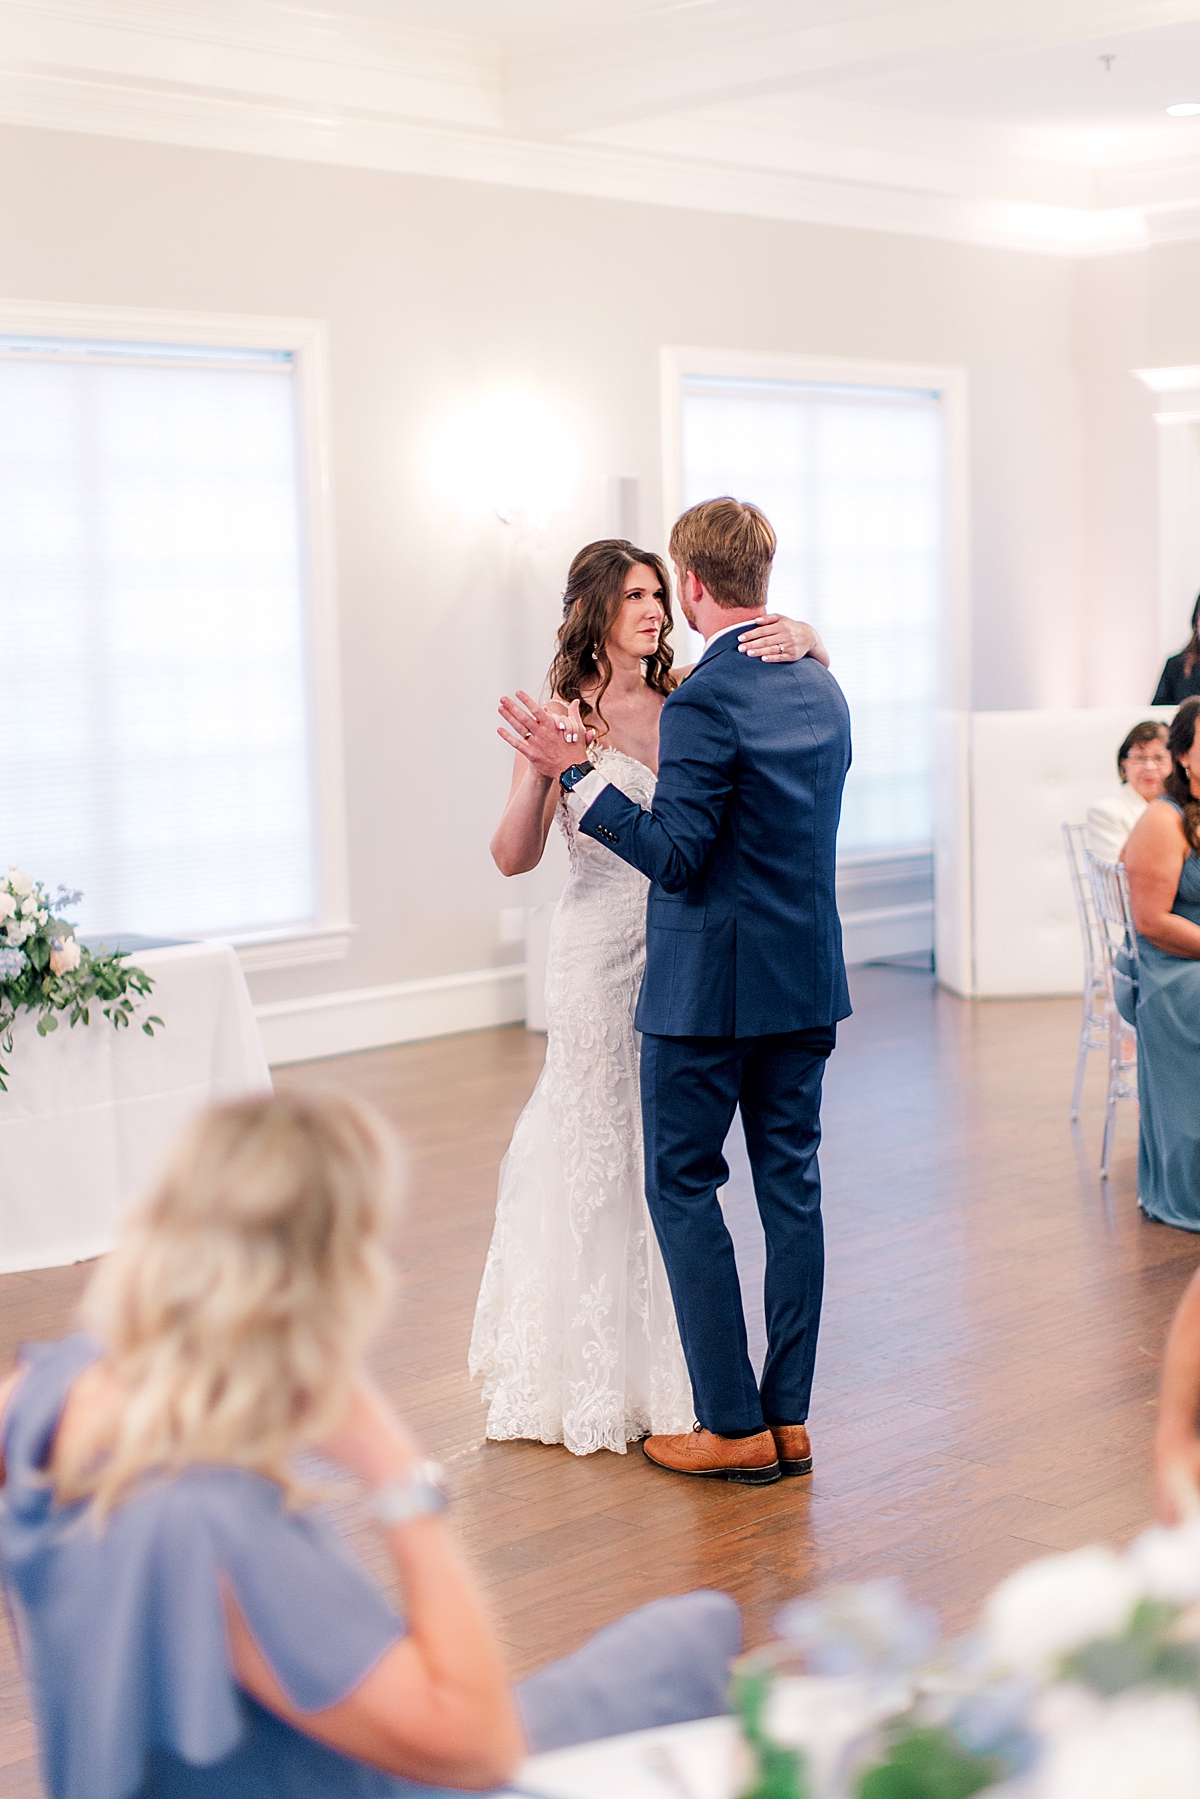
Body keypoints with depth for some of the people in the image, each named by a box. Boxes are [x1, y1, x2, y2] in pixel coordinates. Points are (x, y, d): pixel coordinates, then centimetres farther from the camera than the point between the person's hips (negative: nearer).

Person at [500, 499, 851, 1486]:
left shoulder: (704, 702, -18)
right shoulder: (822, 689, 8)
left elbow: (674, 855, -20)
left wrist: (575, 773, -17)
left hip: (712, 985, -8)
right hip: (810, 974, 8)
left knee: (682, 1188, 4)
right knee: (792, 1185, 10)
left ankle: (734, 1425, 6)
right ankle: (789, 1417, 17)